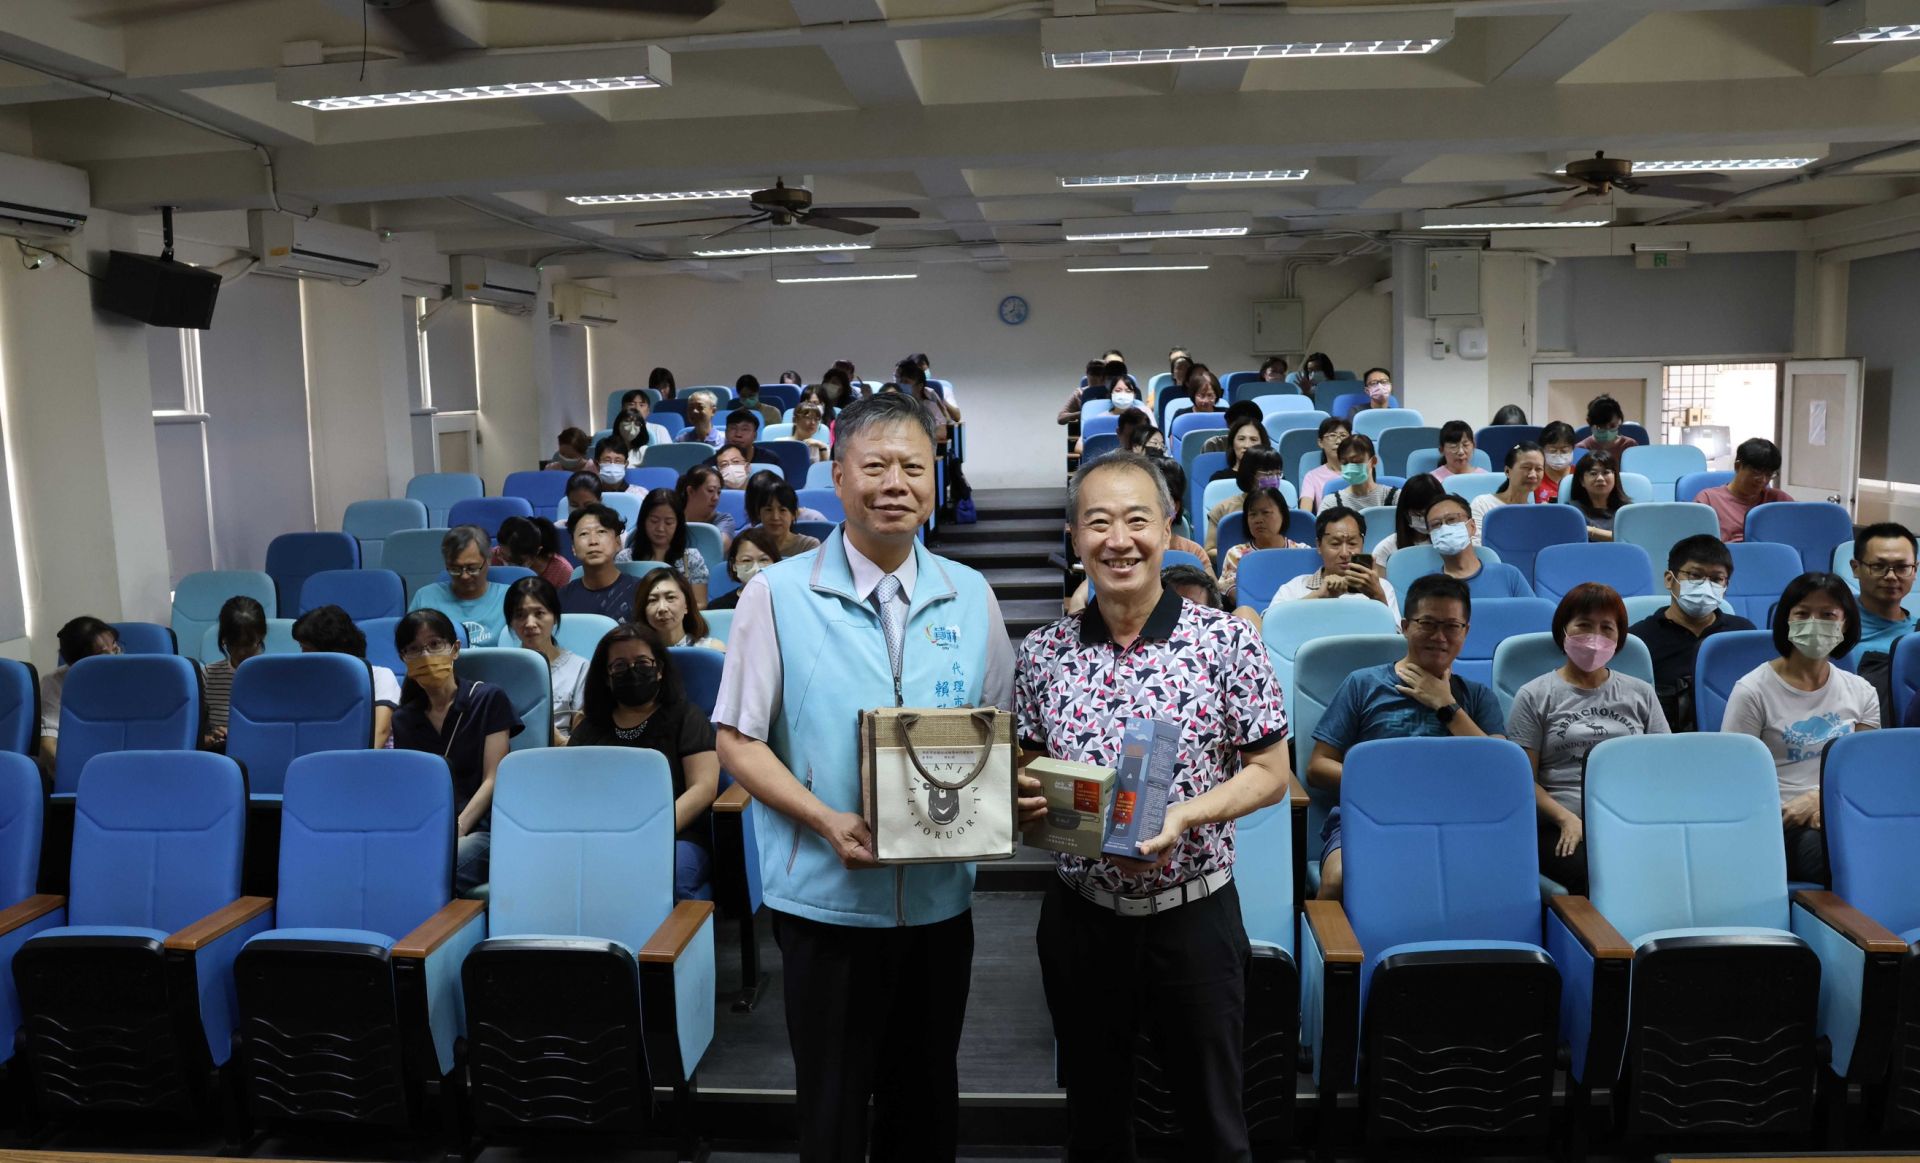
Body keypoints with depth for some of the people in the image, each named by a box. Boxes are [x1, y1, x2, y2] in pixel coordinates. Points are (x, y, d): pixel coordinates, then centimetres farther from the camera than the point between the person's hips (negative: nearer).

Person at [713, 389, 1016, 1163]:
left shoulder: (970, 598, 2)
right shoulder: (778, 594, -7)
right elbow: (737, 742, -6)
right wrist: (827, 821, -20)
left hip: (940, 898, 3)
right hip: (826, 897, -3)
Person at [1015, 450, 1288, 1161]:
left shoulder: (1226, 641, -9)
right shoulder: (1043, 653, -1)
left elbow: (1270, 774, -6)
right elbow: (1023, 771, 8)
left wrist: (1185, 815, -22)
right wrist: (1023, 797, -15)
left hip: (1194, 913, -2)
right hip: (1079, 914, 3)